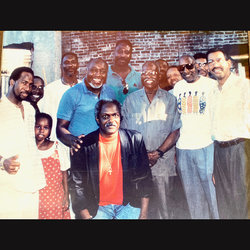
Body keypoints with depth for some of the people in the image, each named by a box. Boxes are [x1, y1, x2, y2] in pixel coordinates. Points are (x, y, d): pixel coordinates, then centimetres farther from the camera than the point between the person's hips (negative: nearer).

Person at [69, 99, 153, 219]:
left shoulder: (135, 139, -4)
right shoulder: (84, 146, -7)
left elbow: (145, 178, 0)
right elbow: (78, 185, -2)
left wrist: (143, 214, -3)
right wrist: (87, 217, -7)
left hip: (128, 205, 0)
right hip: (98, 208, 0)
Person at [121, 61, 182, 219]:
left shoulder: (170, 100, 6)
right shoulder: (131, 100, 9)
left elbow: (175, 131, 2)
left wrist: (159, 152, -10)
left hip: (163, 162, 0)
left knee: (164, 204, 4)